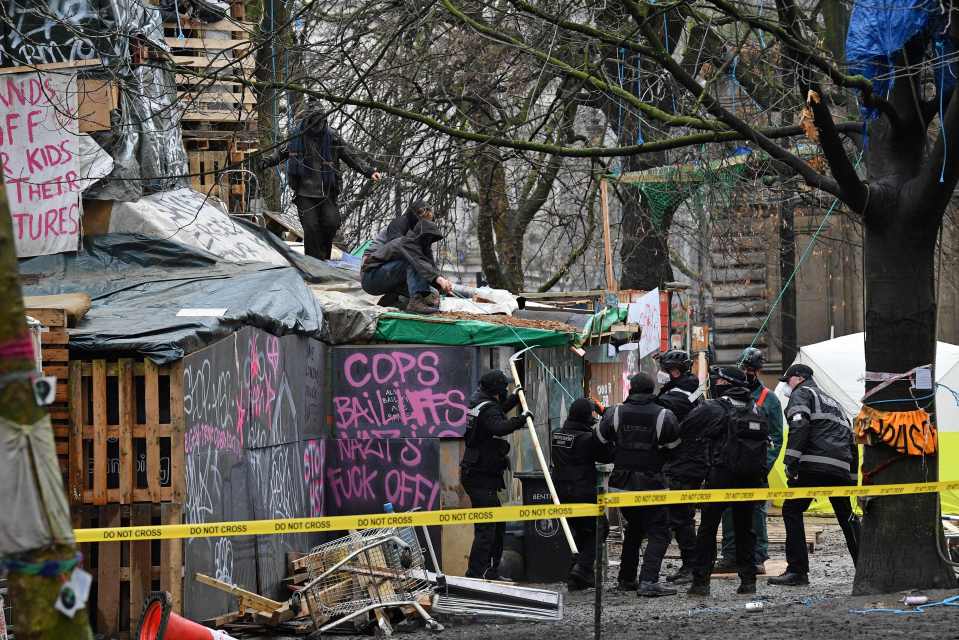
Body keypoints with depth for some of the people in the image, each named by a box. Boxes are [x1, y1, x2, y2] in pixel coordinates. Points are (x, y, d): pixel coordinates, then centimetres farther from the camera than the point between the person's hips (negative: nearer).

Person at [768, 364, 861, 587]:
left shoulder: (801, 393, 8)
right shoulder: (833, 403, 32)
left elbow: (799, 427, -12)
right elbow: (851, 441, 30)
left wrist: (791, 462, -18)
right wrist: (853, 478, 28)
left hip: (814, 465, -7)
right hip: (841, 468, 7)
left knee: (792, 511, -3)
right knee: (847, 516, 20)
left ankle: (797, 570, -11)